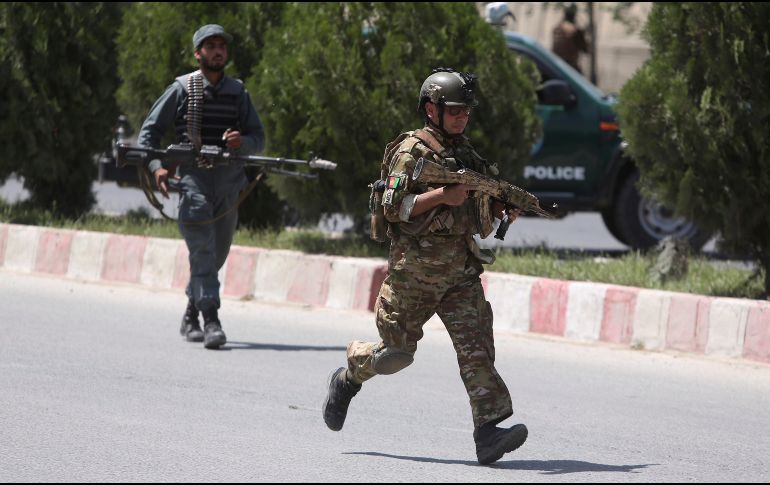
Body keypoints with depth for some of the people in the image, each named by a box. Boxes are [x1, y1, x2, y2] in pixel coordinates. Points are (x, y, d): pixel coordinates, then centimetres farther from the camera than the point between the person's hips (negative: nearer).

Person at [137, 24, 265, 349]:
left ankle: (190, 318, 27)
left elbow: (258, 139, 12)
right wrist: (156, 166, -12)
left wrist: (241, 142, -11)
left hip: (229, 180, 4)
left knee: (217, 254, 10)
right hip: (192, 179, -4)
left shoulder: (238, 92, 12)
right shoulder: (182, 89, 2)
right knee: (202, 250, -15)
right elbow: (149, 131, 5)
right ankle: (211, 322, -22)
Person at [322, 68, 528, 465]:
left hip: (461, 273, 5)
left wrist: (505, 205, 3)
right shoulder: (411, 151, -9)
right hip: (415, 272, -5)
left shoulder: (465, 154, 13)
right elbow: (393, 207, -17)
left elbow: (478, 205, 23)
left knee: (476, 348, -11)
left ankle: (488, 431, -18)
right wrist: (442, 196, -26)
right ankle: (347, 380, 37)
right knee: (396, 352, 7)